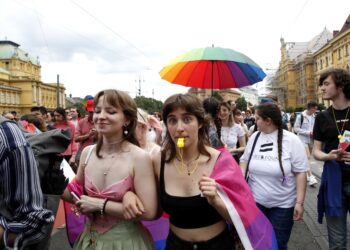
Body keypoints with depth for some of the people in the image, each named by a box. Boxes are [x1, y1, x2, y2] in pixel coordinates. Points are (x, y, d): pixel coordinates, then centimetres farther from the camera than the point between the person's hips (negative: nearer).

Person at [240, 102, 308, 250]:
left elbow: (300, 173, -10)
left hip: (283, 204, -3)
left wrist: (299, 202, -13)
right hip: (255, 201, 3)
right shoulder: (254, 137, 0)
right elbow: (244, 160, 12)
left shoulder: (291, 140, -11)